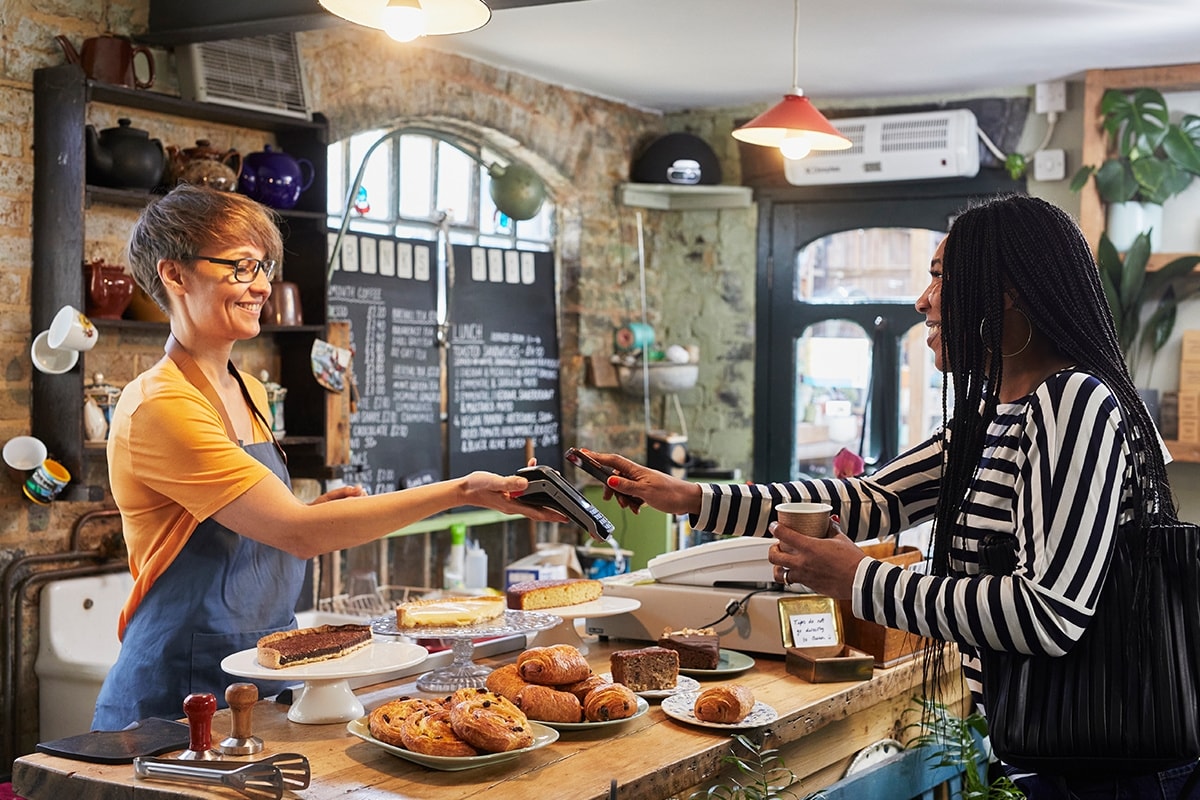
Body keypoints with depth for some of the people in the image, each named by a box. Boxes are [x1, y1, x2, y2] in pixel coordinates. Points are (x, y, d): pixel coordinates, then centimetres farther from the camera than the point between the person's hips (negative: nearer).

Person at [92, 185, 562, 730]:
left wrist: (317, 512, -3)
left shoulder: (249, 394, 10)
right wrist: (459, 493, -26)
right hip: (180, 698, -7)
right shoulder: (158, 408, -17)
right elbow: (297, 532, -24)